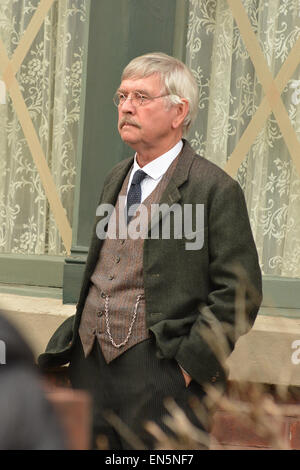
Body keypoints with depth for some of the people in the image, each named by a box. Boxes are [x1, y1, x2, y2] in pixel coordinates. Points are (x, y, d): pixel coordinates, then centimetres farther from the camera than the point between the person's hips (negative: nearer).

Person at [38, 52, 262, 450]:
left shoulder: (215, 189, -8)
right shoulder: (116, 179, 16)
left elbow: (239, 292, -11)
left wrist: (193, 359, -14)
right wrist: (75, 334, 13)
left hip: (157, 372, -7)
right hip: (90, 365, 7)